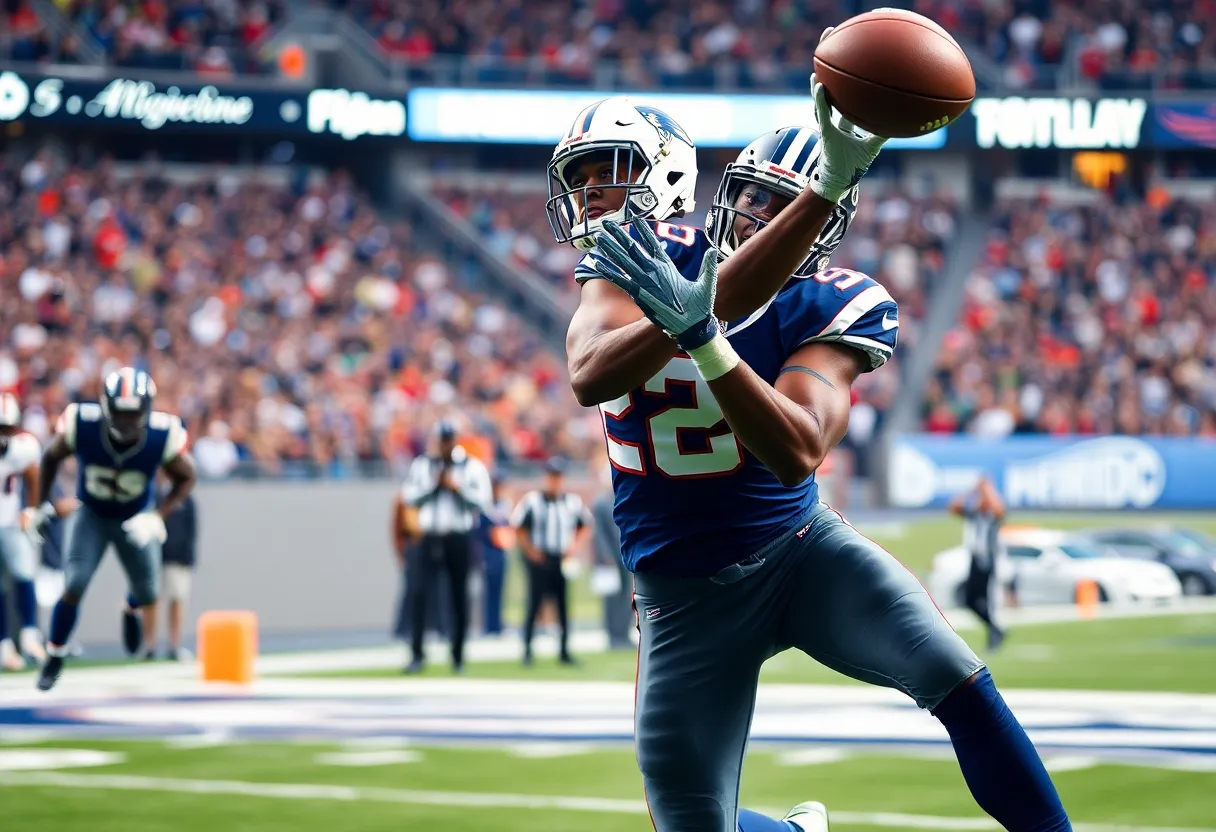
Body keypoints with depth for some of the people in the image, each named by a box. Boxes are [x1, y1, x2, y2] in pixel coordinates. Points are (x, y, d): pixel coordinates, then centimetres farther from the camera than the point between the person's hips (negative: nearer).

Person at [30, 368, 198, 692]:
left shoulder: (163, 436, -30)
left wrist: (157, 517, -23)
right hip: (91, 516, -1)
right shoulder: (81, 425, -30)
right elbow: (51, 457, -7)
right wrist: (41, 505, -3)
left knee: (147, 593, 6)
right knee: (75, 585, -16)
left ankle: (131, 610, 46)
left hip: (136, 519, 1)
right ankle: (55, 655, 6)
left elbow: (186, 478, -11)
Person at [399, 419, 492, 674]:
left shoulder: (473, 467, 2)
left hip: (459, 538, -1)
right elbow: (409, 497, 2)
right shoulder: (421, 466, 8)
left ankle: (458, 655, 14)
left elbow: (481, 500, -7)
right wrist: (432, 484, -9)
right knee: (418, 591, -13)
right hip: (430, 537, 1)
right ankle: (416, 653, -9)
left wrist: (456, 487, -16)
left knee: (459, 596, 4)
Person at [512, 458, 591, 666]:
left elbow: (585, 525, 16)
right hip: (539, 560, -3)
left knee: (564, 606, 4)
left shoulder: (574, 502, 4)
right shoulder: (531, 500, -6)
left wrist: (575, 545, 1)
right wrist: (530, 550, -9)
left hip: (563, 560, 3)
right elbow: (518, 527, -1)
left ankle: (564, 651, 11)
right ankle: (527, 649, 6)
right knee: (534, 604, -3)